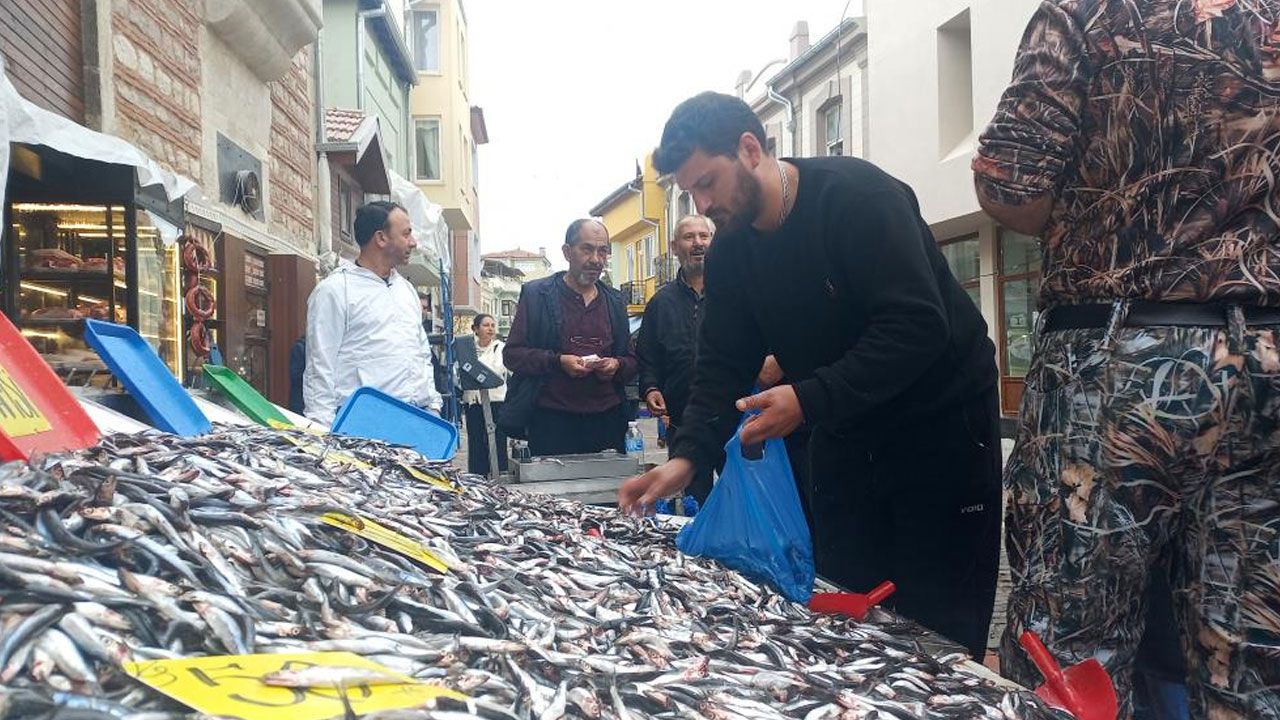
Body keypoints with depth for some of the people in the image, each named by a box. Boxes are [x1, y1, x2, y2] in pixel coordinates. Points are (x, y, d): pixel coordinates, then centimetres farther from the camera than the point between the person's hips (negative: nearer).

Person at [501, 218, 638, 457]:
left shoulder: (614, 301, 16)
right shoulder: (536, 294, 3)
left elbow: (631, 361, 20)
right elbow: (511, 354, -1)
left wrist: (617, 365, -3)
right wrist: (557, 361, -15)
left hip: (607, 419, 4)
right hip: (552, 419, -3)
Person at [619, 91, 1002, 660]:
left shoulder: (857, 196, -21)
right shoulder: (730, 253, 0)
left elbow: (918, 327, -29)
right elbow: (722, 366, -1)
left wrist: (810, 399, -34)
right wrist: (686, 456, -16)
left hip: (941, 422, -6)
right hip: (844, 435, 6)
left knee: (938, 624, 0)